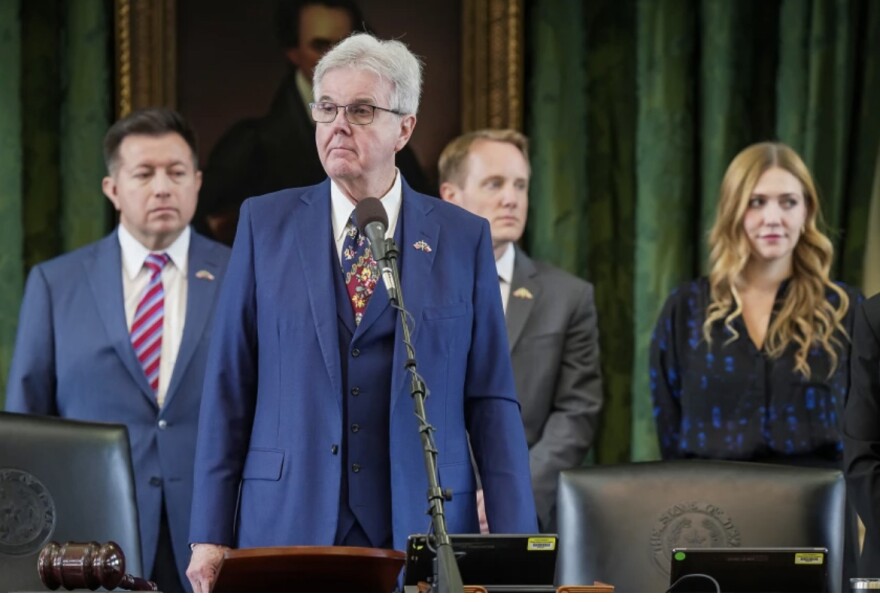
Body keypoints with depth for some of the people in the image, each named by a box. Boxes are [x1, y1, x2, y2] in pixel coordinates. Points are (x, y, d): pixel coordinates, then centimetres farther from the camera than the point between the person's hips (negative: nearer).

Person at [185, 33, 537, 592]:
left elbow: (491, 399, 4)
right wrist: (210, 535, 1)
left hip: (422, 526, 0)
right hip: (289, 525, 0)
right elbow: (230, 384, 6)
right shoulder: (265, 223, 7)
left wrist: (514, 546, -3)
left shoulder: (463, 237, 6)